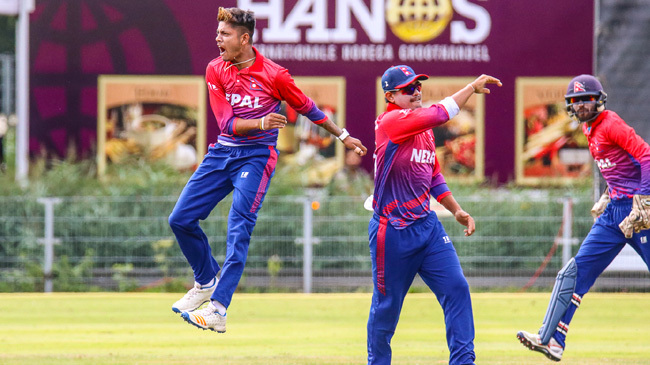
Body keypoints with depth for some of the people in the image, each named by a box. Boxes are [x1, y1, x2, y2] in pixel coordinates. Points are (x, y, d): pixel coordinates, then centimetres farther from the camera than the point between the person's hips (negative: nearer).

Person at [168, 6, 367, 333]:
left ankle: (217, 311, -25)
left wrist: (343, 136, 13)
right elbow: (227, 124, -9)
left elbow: (307, 108, 3)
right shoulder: (215, 70, -2)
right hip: (223, 153, 5)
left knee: (238, 230, -18)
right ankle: (206, 282, 27)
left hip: (257, 156, -5)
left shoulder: (274, 75, -12)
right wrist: (260, 123, -28)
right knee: (181, 219, 3)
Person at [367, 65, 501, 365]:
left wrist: (456, 210, 10)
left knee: (457, 288, -5)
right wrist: (473, 87, -21)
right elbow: (439, 114, -28)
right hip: (393, 232, -7)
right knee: (387, 306, 5)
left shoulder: (424, 129, 11)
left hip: (427, 226, 7)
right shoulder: (390, 121, -15)